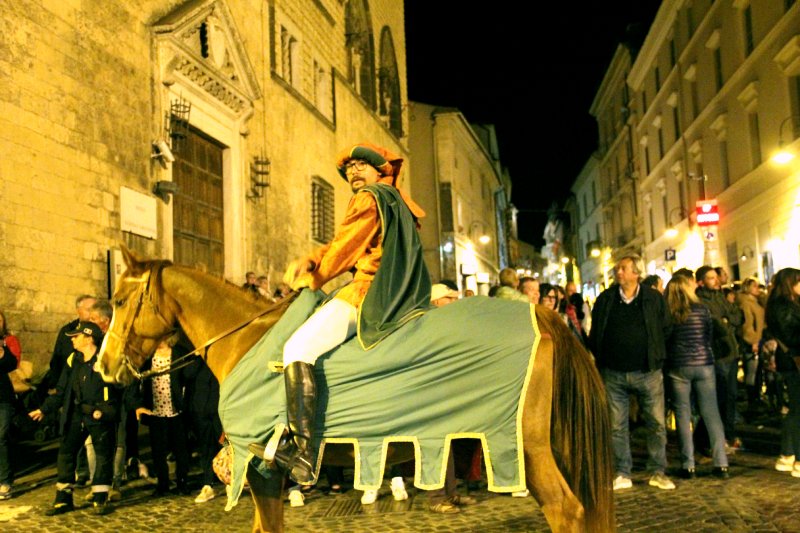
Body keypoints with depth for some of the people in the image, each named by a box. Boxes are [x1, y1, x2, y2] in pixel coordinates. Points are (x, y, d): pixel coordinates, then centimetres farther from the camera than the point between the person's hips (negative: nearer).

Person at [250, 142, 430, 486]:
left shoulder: (369, 199, -3)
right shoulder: (397, 203, 26)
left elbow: (344, 250, -5)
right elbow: (341, 245, 22)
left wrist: (312, 281, 10)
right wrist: (308, 261, 8)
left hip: (368, 292, -11)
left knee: (298, 348, -20)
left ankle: (302, 457, -30)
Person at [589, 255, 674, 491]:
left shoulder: (654, 299, 0)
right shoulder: (605, 299, 4)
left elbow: (666, 330, 8)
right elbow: (595, 334, 9)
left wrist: (656, 356, 5)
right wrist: (599, 359, 5)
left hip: (647, 372, -1)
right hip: (614, 373, 1)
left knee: (657, 423, 4)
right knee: (616, 427, 5)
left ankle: (658, 472, 16)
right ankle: (622, 474, 15)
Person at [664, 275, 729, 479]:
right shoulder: (702, 310, -2)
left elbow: (662, 341, 2)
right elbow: (710, 337, 8)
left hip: (677, 368, -1)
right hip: (704, 365, 1)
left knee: (683, 416, 6)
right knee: (712, 414, 7)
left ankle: (688, 465, 6)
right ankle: (721, 464, 7)